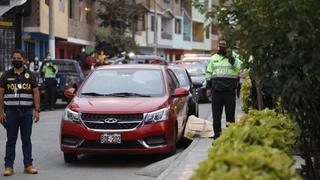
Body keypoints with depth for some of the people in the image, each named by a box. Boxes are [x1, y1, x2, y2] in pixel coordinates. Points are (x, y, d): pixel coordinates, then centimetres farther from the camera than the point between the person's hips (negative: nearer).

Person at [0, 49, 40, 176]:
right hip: (11, 112, -1)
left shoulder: (30, 76, 8)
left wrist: (37, 111, -5)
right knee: (11, 140, 2)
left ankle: (28, 165, 11)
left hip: (27, 112, 1)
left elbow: (36, 93, 5)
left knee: (26, 140, 6)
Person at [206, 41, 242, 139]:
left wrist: (230, 58, -22)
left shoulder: (232, 58, 2)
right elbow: (209, 73, 16)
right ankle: (217, 134, 13)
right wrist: (208, 87, 12)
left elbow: (239, 66, -17)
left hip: (230, 90, -2)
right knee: (216, 114, 5)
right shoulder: (213, 58, 11)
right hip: (216, 90, 2)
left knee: (230, 114, 3)